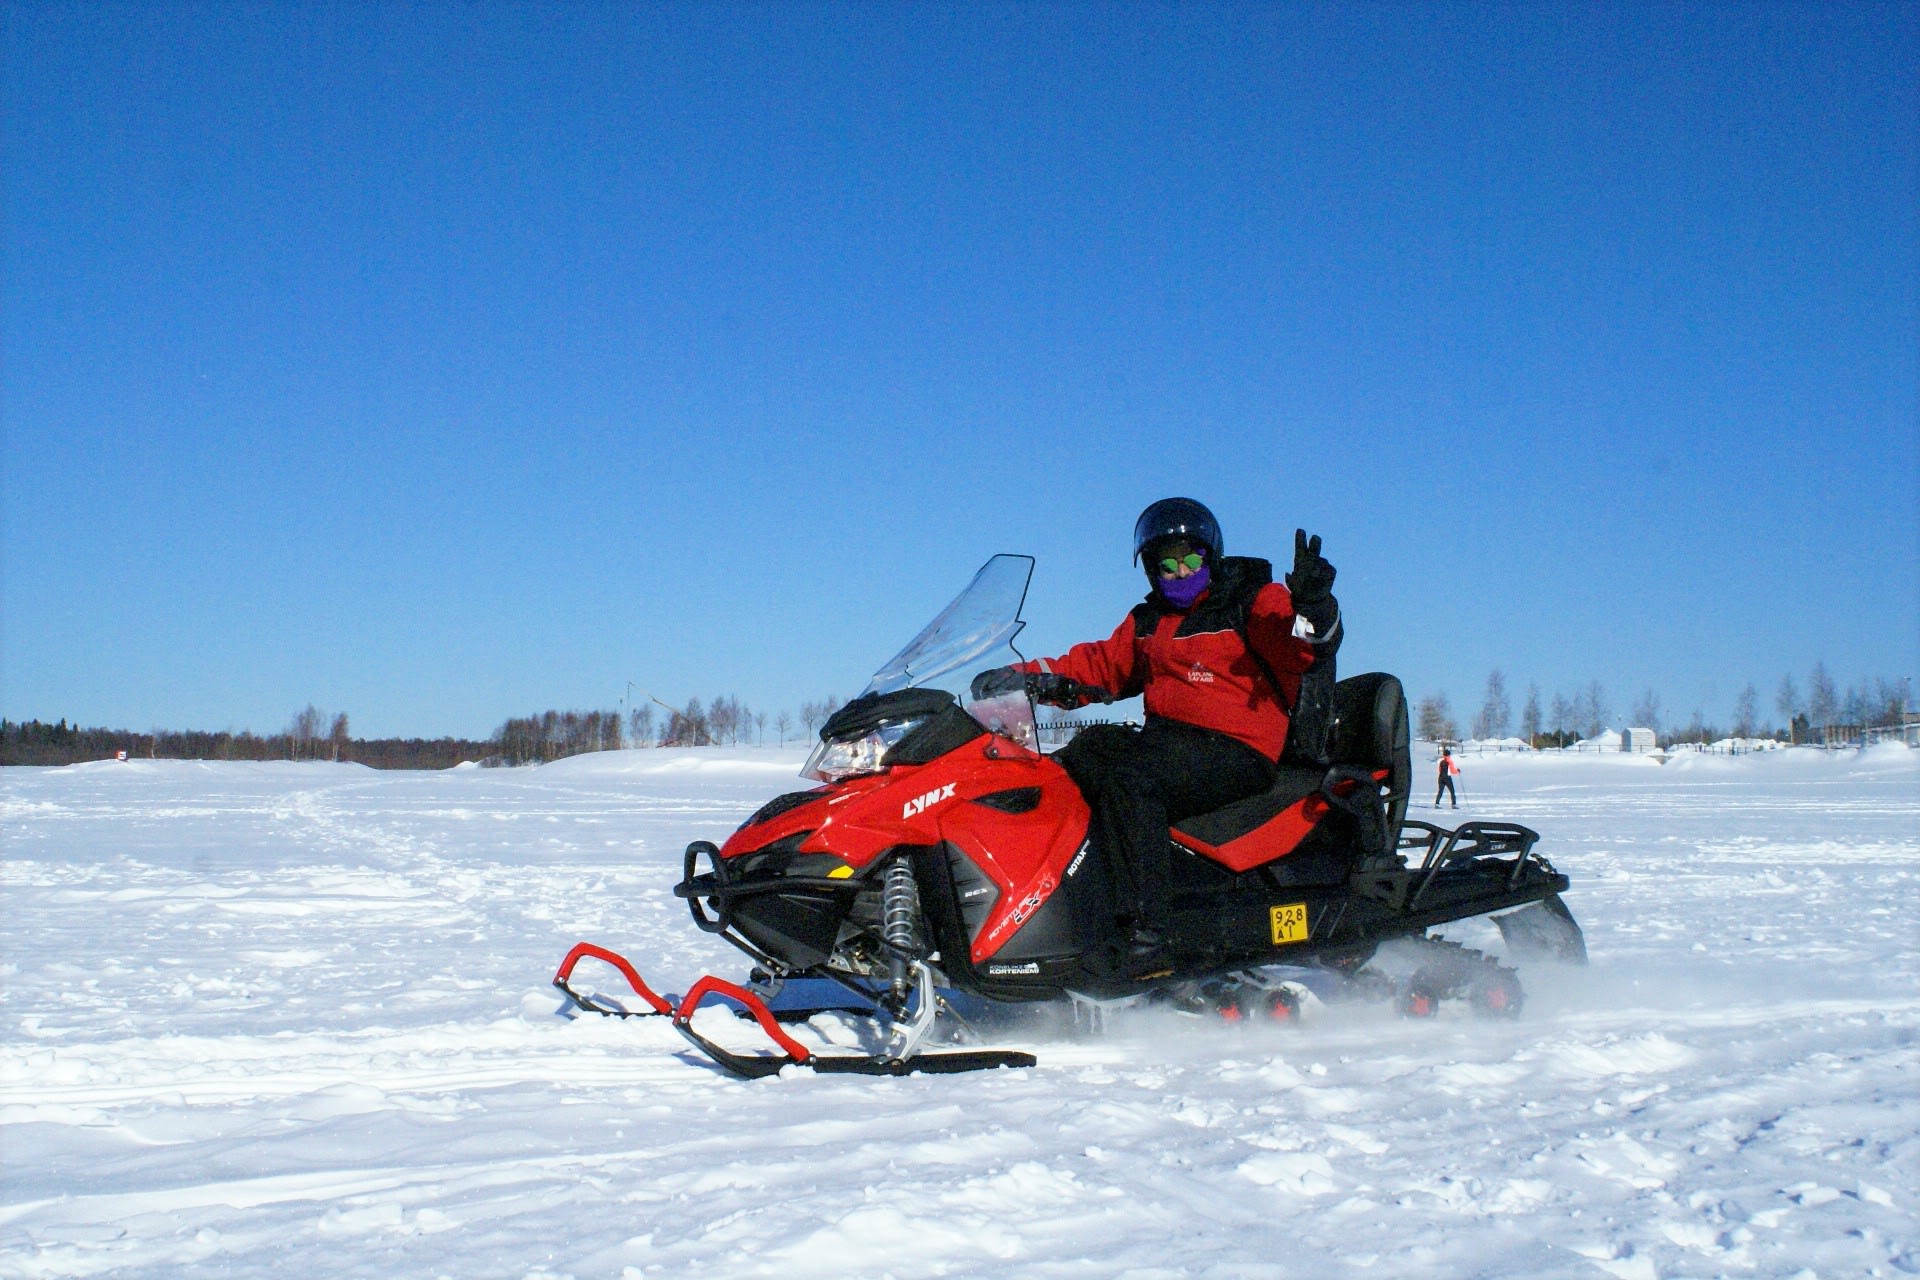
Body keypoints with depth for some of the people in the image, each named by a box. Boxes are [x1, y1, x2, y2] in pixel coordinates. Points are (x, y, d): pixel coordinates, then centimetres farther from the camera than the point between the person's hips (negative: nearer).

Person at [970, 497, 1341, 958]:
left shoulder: (1254, 604, 3)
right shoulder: (1147, 623, 23)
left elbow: (1309, 645, -11)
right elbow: (1100, 666, 21)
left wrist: (1311, 605, -34)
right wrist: (1026, 677, 7)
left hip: (1236, 752, -8)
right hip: (1164, 742, 8)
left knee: (1128, 781, -32)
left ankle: (1144, 926, -40)